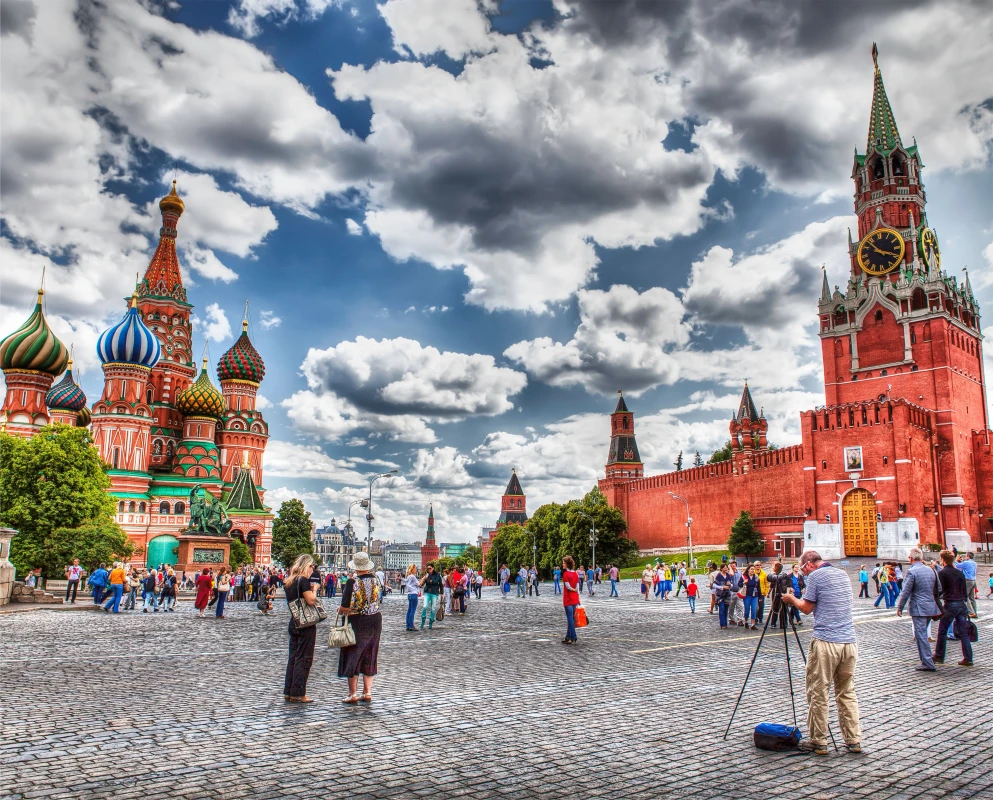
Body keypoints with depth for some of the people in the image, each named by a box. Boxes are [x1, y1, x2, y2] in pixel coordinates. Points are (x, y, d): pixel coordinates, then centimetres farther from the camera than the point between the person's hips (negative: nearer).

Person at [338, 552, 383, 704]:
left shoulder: (352, 582, -18)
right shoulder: (377, 580, -3)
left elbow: (346, 608, -19)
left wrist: (340, 611, 1)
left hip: (357, 623, -5)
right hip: (375, 621, 5)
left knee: (353, 658, 7)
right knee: (369, 658, 15)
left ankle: (353, 694, 9)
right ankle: (367, 693, 17)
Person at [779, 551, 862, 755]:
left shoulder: (815, 576, -6)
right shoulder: (843, 574, 16)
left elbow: (807, 608, -2)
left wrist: (792, 599, 16)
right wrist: (797, 599, 27)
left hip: (825, 642, -7)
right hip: (849, 641, 7)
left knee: (818, 694, 2)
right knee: (847, 692, 15)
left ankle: (818, 742, 6)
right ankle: (854, 741, 16)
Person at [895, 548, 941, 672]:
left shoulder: (911, 572, -14)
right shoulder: (930, 570, 8)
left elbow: (906, 592, -13)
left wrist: (900, 607, -3)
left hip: (918, 608, -7)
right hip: (931, 606, 7)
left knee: (921, 635, -3)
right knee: (923, 633, 19)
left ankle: (928, 664, -5)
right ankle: (926, 659, 26)